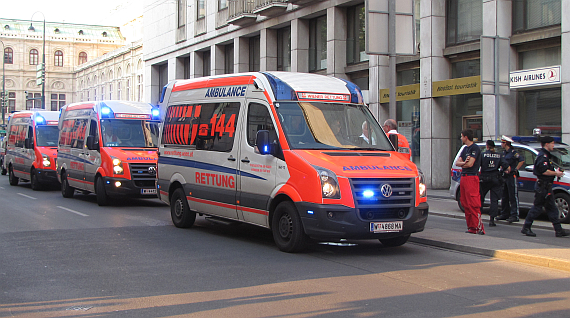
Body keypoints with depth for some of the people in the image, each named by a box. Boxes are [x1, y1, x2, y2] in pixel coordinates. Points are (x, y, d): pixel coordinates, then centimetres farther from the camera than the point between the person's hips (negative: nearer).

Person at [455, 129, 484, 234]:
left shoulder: (475, 148, -7)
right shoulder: (465, 149, 20)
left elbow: (470, 164, -15)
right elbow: (457, 162, 12)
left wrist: (462, 164, 3)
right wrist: (464, 163, -10)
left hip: (471, 177, -9)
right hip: (463, 177, 9)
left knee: (473, 204, -12)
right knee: (466, 204, 7)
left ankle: (478, 227, -12)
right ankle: (471, 227, 11)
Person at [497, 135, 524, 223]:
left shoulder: (513, 152, -11)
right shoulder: (504, 153, 16)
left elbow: (522, 160, -20)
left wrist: (516, 169, -17)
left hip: (511, 176, -9)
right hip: (505, 176, 9)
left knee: (513, 197, -8)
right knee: (504, 196, 13)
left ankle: (514, 215, -9)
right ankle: (505, 214, 21)